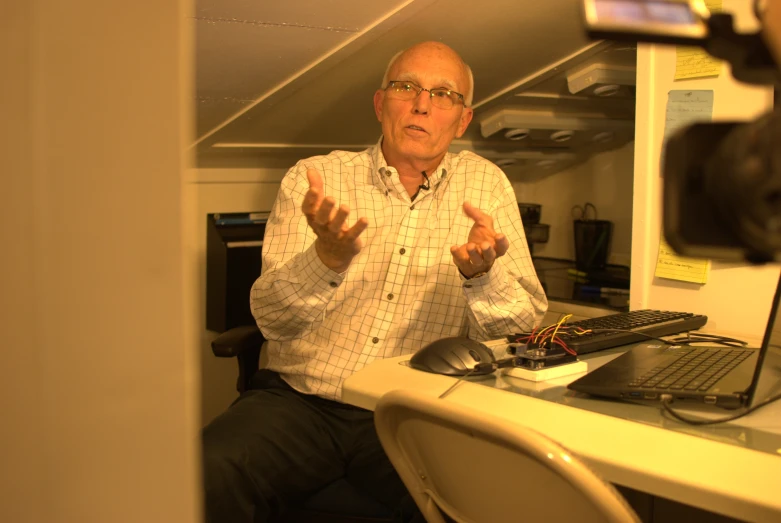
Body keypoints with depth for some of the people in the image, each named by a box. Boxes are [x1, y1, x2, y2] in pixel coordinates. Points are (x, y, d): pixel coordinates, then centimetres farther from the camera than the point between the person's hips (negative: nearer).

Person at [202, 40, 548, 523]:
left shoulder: (485, 184, 7)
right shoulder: (313, 178, 3)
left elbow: (524, 324, 2)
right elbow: (272, 317, -5)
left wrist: (481, 275, -21)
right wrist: (328, 259, -26)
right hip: (300, 398, 0)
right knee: (210, 474, -28)